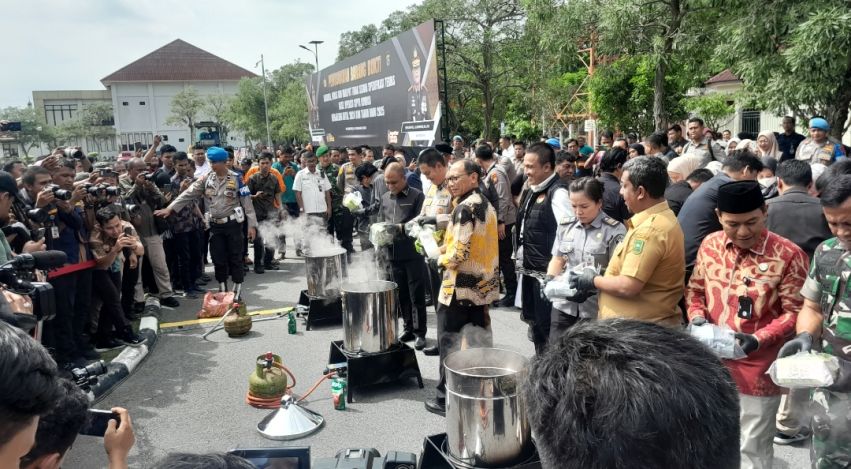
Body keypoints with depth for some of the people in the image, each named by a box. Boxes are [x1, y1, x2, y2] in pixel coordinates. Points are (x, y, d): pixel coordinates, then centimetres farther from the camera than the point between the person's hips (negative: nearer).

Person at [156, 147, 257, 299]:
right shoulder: (206, 179, 2)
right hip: (215, 225, 3)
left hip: (232, 224, -3)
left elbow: (247, 202, -6)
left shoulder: (236, 179, -6)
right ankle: (222, 289, 22)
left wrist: (252, 225, -10)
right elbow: (189, 194, -1)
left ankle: (237, 290, 11)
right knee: (218, 259, 8)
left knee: (235, 258, 2)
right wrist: (170, 208, -9)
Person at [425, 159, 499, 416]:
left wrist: (439, 260, -6)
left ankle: (447, 398, 11)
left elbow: (459, 252, -25)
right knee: (480, 341, 16)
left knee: (450, 343, 2)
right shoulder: (486, 205, 10)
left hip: (460, 287, -9)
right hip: (484, 284, 9)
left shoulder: (465, 207, -19)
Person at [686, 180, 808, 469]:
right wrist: (696, 318, -8)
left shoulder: (788, 255, -14)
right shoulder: (710, 245, 0)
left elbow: (795, 312, -11)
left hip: (757, 370, -4)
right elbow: (695, 289, 11)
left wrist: (759, 340, -24)